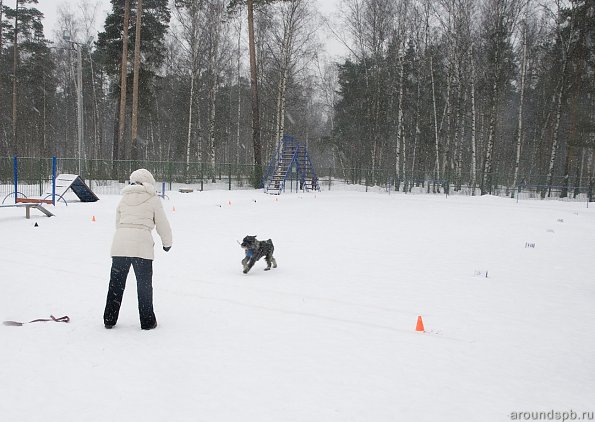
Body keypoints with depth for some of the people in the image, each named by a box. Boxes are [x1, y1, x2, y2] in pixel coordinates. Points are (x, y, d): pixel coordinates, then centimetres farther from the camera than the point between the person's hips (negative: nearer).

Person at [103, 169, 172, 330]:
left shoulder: (124, 198, 17)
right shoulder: (153, 199, 6)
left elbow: (118, 222, 20)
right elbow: (162, 225, 9)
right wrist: (167, 243, 23)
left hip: (119, 244, 4)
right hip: (141, 245, -3)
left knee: (116, 283, 14)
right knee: (144, 284, 8)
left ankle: (109, 319, 21)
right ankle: (147, 321, 13)